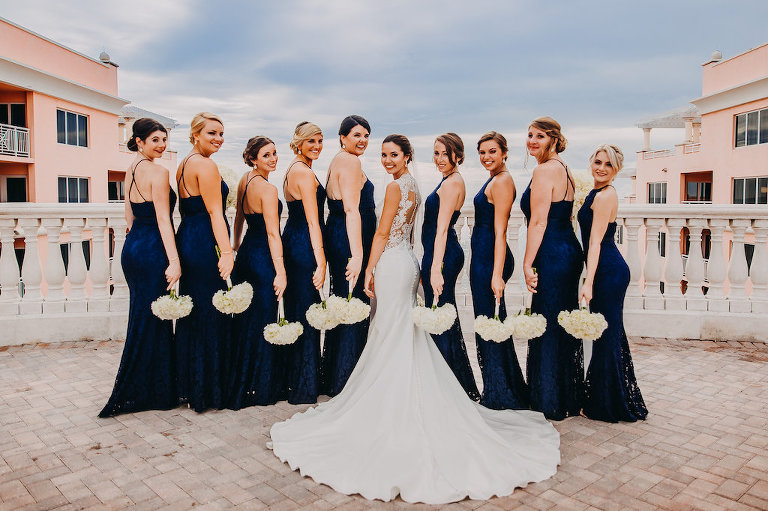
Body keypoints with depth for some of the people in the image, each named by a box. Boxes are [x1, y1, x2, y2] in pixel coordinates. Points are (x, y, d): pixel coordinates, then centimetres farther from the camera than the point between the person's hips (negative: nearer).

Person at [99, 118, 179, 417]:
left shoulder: (131, 170, 14)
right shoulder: (157, 172, -13)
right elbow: (163, 220, -20)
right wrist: (174, 261, -23)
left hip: (132, 247, 9)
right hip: (151, 252, -9)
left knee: (143, 319, 17)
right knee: (154, 321, -1)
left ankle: (135, 390, 28)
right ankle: (154, 393, 9)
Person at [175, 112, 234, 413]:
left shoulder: (183, 165, 17)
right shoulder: (206, 166, -12)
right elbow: (215, 212, -20)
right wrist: (227, 252, -24)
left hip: (186, 240, 10)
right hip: (206, 244, -10)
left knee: (192, 317, 15)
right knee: (211, 315, -1)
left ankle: (188, 388, 26)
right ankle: (209, 391, 9)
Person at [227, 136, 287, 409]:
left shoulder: (244, 180, 9)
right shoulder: (268, 189, -17)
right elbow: (273, 233, -21)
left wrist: (236, 246, 35)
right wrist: (280, 272, -22)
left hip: (246, 254, 9)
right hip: (263, 258, -9)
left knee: (243, 319, 18)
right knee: (262, 322, 0)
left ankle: (238, 383, 33)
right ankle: (260, 388, 11)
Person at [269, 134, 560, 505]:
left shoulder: (395, 186, -12)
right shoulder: (413, 186, 15)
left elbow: (382, 233, -14)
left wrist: (369, 271, -9)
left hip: (392, 265, -9)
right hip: (407, 262, 9)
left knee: (390, 337, -2)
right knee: (406, 337, 13)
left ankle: (389, 409, 8)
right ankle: (407, 406, 22)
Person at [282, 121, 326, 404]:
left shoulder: (294, 170, 16)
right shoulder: (305, 173, -14)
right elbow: (313, 222, -20)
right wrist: (321, 262, -21)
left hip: (292, 242, 10)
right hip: (304, 247, -10)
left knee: (296, 311, 17)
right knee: (307, 313, -3)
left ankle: (293, 378, 30)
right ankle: (304, 389, 8)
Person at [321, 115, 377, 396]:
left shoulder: (337, 161, 19)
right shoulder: (350, 161, -12)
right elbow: (352, 210, -22)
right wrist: (357, 255, -27)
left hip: (336, 239, 11)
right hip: (349, 241, -11)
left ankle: (331, 378, 29)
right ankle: (345, 382, 7)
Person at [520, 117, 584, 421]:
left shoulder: (544, 170, -14)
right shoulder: (562, 169, 16)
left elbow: (538, 221, -19)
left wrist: (528, 264, -17)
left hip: (552, 256, -10)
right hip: (569, 252, 10)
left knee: (547, 328, 1)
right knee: (563, 327, 17)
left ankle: (551, 405, 15)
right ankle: (569, 399, 31)